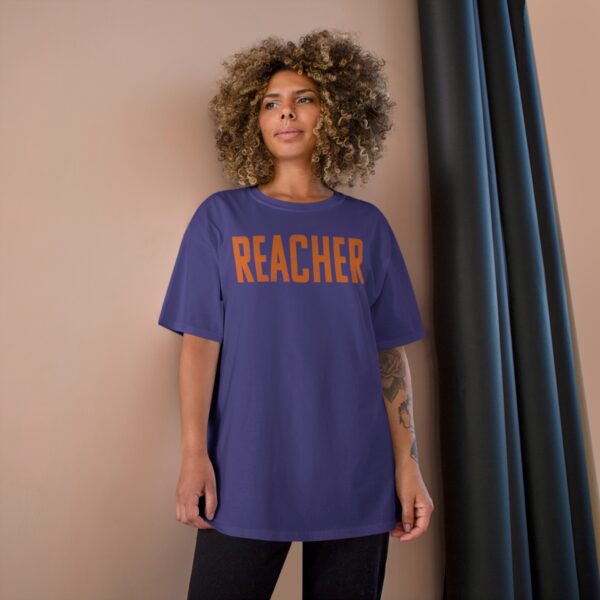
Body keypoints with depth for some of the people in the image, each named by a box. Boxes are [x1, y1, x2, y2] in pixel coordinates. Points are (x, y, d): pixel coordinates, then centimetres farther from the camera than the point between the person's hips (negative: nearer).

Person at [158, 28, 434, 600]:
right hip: (245, 475, -1)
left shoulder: (367, 226, 4)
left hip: (357, 480, 2)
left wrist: (408, 465, 1)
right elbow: (200, 340, -2)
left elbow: (390, 354, 3)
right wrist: (194, 456, -6)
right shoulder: (221, 216, 1)